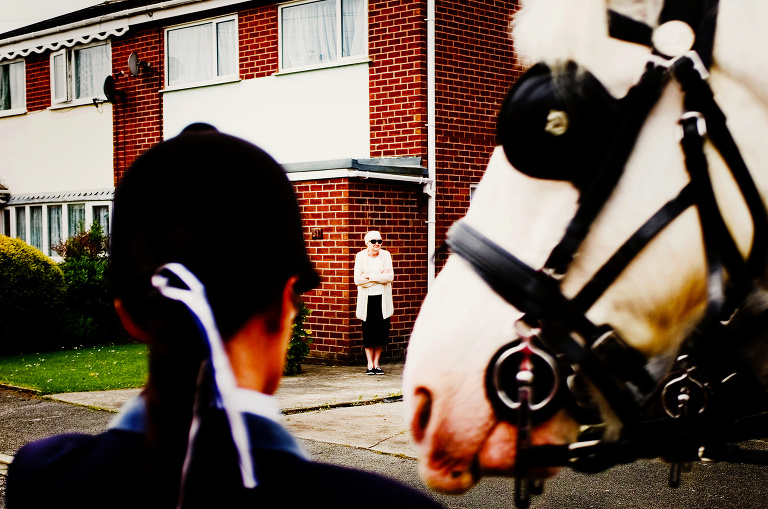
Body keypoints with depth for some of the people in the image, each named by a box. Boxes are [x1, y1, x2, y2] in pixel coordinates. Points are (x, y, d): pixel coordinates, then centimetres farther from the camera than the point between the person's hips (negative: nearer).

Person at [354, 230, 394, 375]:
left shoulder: (385, 255, 3)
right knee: (368, 332, 0)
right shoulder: (360, 256, 0)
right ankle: (370, 364, 10)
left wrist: (369, 276, -13)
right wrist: (380, 277, -11)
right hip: (367, 299, -1)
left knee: (381, 332, 2)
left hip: (382, 298, 1)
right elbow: (357, 279, -9)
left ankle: (376, 363, 14)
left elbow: (390, 277, -9)